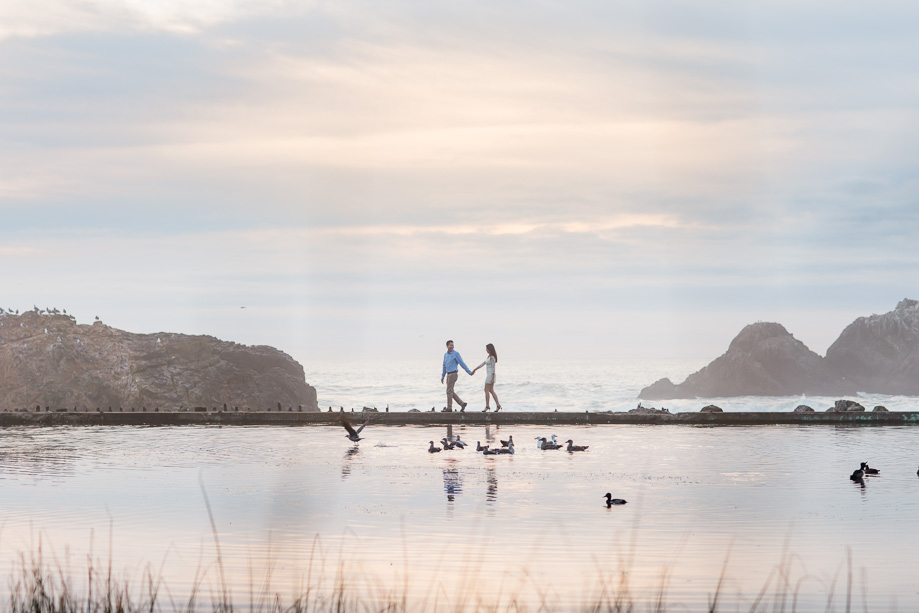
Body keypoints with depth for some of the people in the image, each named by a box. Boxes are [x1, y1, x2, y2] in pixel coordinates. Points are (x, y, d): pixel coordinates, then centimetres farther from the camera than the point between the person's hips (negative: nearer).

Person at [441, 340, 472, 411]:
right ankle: (462, 404, 11)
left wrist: (469, 372, -7)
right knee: (451, 392, 7)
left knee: (449, 391, -5)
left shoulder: (456, 353, -9)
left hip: (453, 375, -8)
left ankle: (449, 408, 1)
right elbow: (444, 366, 21)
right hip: (449, 375, 8)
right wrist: (442, 377, 20)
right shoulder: (445, 355, 14)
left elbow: (462, 364, -8)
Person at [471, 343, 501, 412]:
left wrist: (492, 378, -22)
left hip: (490, 375, -10)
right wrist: (474, 369, 23)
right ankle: (498, 405, 7)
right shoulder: (489, 357, 14)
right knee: (491, 391, 10)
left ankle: (487, 406, 1)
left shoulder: (492, 357, -15)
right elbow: (483, 364, 20)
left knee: (487, 390, -4)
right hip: (488, 375, 10)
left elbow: (493, 368, -19)